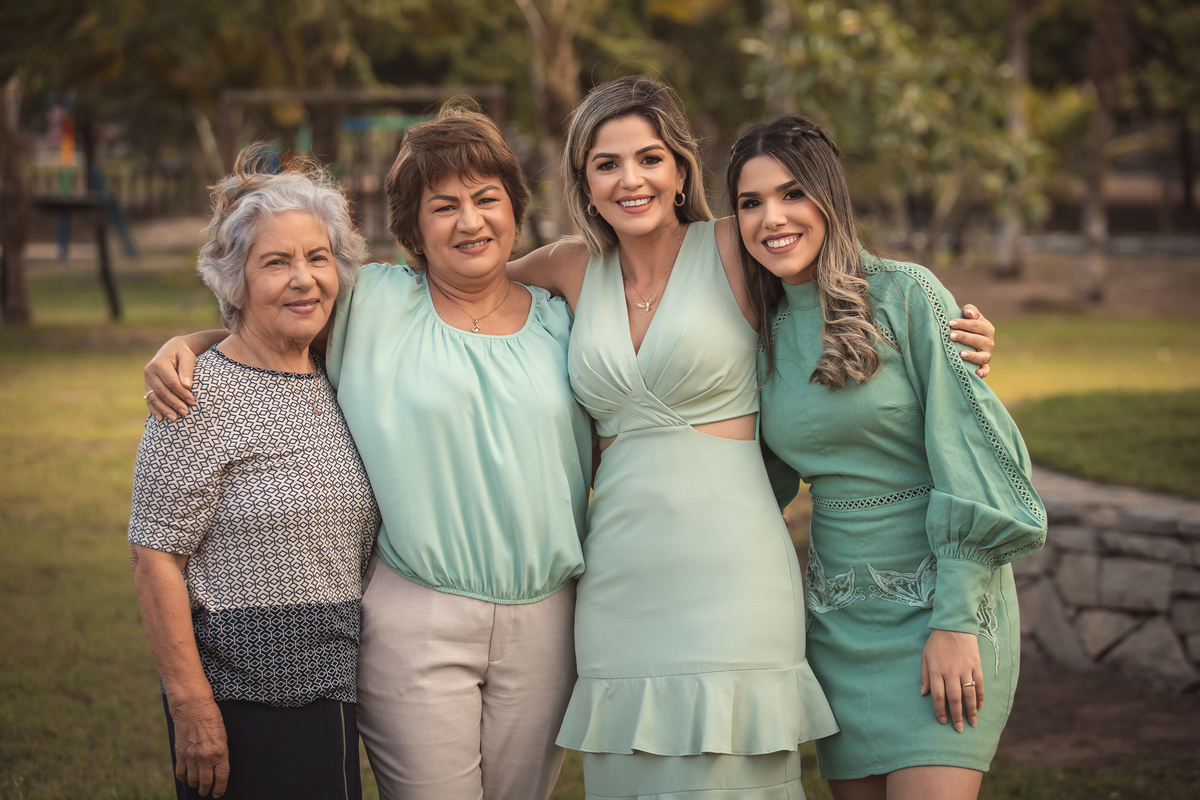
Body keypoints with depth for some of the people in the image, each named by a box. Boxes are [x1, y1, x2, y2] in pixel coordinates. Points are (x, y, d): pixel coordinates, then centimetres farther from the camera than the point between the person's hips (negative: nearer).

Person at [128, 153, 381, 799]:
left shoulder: (336, 383, 9)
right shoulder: (202, 394, -11)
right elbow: (155, 555, -14)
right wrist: (190, 703, -18)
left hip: (335, 692, 6)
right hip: (240, 700, -6)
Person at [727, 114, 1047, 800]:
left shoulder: (906, 294, -8)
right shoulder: (766, 331, 8)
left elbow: (964, 453, -12)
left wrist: (956, 622, -16)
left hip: (941, 600, -5)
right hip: (837, 614, 5)